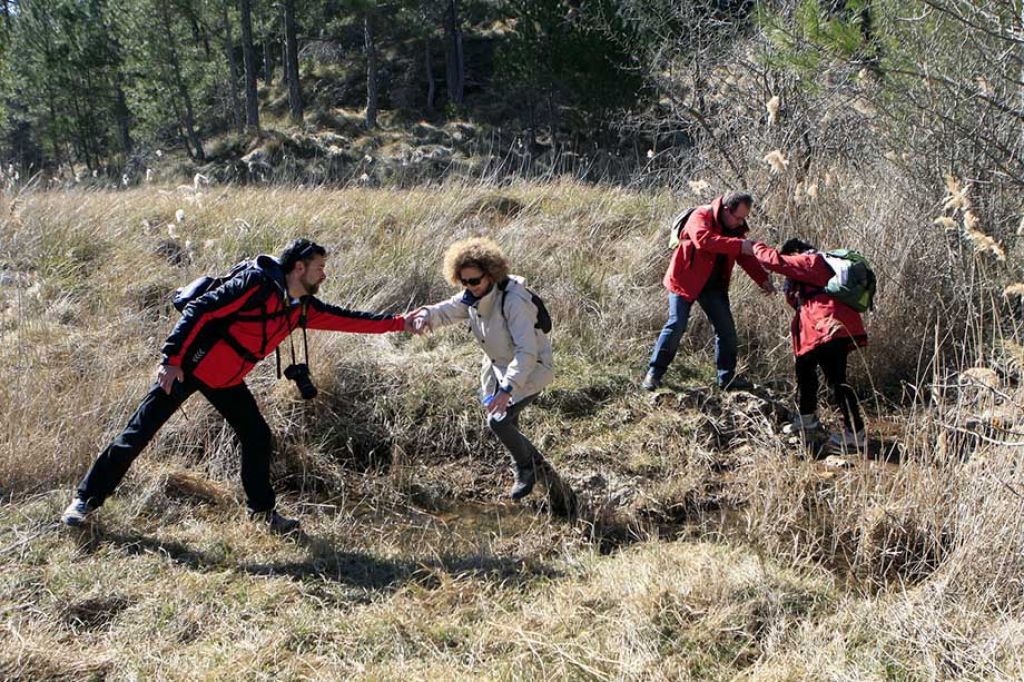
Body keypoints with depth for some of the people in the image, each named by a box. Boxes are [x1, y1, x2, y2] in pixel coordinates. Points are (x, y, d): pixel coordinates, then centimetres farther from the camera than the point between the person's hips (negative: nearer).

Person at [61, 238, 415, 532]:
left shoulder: (303, 308, 2)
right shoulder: (257, 283, -22)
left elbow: (346, 318, 9)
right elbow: (200, 311, -23)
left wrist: (399, 323, 4)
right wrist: (172, 359, -27)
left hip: (226, 380, 8)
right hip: (188, 369, -8)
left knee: (258, 438, 6)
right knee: (139, 432, -4)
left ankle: (262, 510, 24)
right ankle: (86, 498, 8)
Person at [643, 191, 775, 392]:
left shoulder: (735, 228, 4)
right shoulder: (701, 216, -19)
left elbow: (746, 257, 5)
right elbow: (704, 239, -38)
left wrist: (763, 279, -10)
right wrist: (738, 245, -43)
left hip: (713, 285, 7)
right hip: (685, 281, -7)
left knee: (727, 329, 4)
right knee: (676, 326, -12)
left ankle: (727, 377, 17)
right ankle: (654, 373, 0)